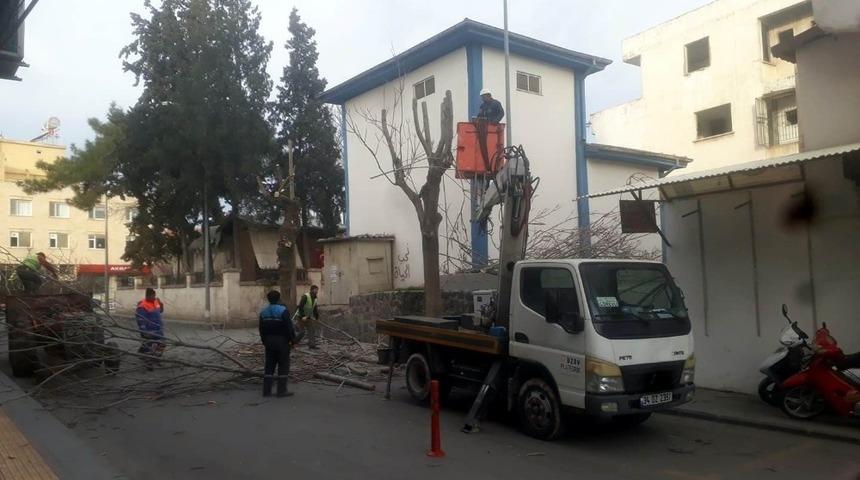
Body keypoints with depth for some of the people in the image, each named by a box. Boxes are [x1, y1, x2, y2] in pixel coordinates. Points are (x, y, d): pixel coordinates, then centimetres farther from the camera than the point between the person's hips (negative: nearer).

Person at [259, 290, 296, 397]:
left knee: (269, 366, 11)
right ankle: (282, 390, 1)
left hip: (269, 341, 6)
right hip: (282, 341, -6)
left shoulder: (263, 312, 8)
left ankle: (266, 390, 10)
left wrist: (264, 342, 18)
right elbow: (289, 327, -16)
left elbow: (261, 329, 12)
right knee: (283, 366, 1)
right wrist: (292, 340, -7)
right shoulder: (283, 311, -13)